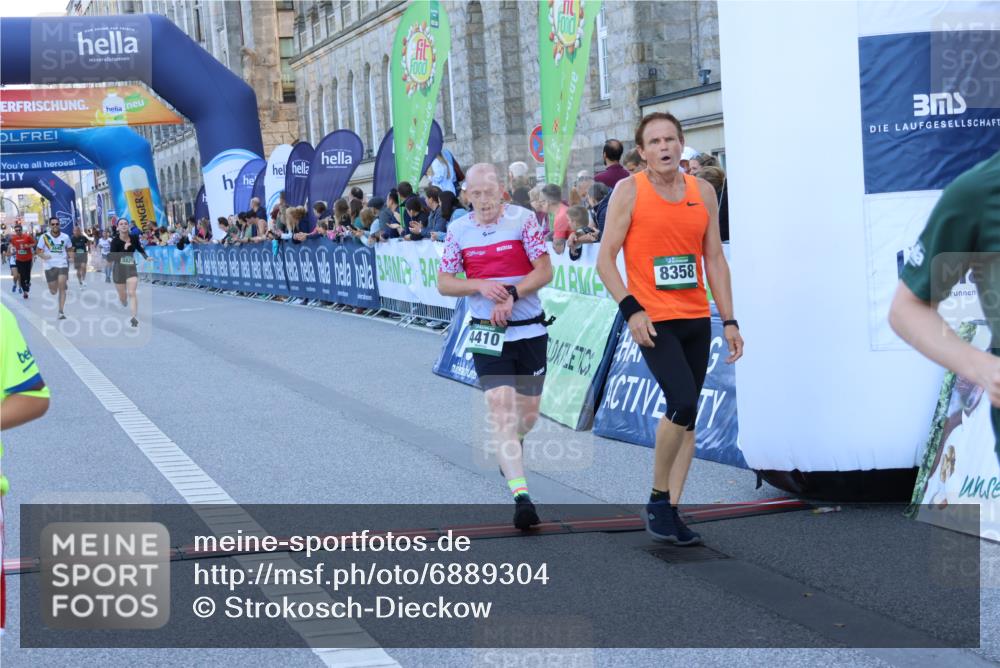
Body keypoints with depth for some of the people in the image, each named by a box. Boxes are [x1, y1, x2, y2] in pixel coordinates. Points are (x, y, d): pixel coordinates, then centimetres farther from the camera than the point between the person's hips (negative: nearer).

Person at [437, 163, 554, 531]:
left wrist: (511, 295, -22)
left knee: (528, 413, 11)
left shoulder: (523, 220, -6)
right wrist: (480, 286, -13)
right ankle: (521, 495, -21)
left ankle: (510, 445, 48)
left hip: (529, 331, 0)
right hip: (488, 334, 0)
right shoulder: (458, 231, 2)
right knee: (501, 410, -15)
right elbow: (444, 283, 5)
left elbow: (544, 271, -9)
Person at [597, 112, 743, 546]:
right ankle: (658, 500, -2)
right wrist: (630, 309, -16)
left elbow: (714, 259, 13)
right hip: (654, 321, -5)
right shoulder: (629, 191, -3)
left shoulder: (703, 192, 10)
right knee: (682, 404, -20)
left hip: (697, 319, 5)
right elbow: (605, 258, -4)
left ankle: (671, 511, 13)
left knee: (688, 416, 6)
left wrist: (729, 320, 8)